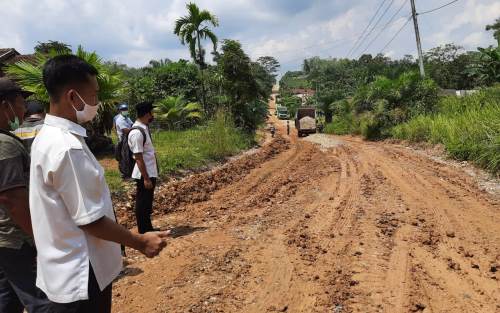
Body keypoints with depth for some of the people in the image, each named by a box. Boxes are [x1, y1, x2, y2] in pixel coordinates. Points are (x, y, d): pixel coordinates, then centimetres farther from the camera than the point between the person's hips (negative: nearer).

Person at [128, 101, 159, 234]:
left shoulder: (144, 128, 8)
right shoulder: (137, 132, -21)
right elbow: (138, 158, -21)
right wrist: (146, 178, -21)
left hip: (151, 172, 9)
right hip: (144, 175, -9)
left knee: (147, 202, 18)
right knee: (142, 203, 3)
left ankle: (148, 229, 31)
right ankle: (143, 232, 14)